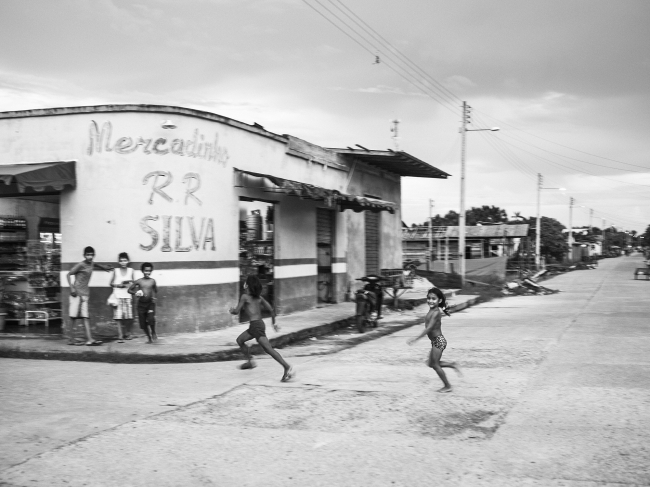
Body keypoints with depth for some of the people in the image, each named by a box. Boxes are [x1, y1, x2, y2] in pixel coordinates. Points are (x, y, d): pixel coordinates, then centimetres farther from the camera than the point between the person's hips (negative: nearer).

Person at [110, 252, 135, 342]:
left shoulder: (130, 270, 7)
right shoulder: (116, 271, 3)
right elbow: (111, 283, 6)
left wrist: (130, 285, -6)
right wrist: (118, 285, -11)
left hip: (128, 296, 2)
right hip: (118, 296, -2)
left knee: (129, 317, 0)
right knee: (118, 317, -8)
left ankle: (127, 333, 20)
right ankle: (120, 336, -7)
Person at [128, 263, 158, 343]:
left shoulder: (152, 281, 1)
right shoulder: (139, 281, -2)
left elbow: (155, 290, 18)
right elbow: (129, 290, 3)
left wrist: (155, 297, 1)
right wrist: (135, 293, -16)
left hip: (150, 303, -1)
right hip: (141, 303, 1)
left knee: (151, 319, -22)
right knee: (143, 323, 3)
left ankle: (153, 333, 5)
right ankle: (149, 337, 24)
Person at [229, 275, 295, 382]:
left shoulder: (245, 296, -4)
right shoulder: (259, 297, 14)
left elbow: (236, 311, -3)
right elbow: (271, 310, 11)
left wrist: (231, 310, 19)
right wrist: (274, 323, 21)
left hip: (256, 325, -8)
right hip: (260, 324, 8)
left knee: (268, 349, -13)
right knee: (240, 340, 23)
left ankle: (288, 368, -24)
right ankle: (250, 361, 34)